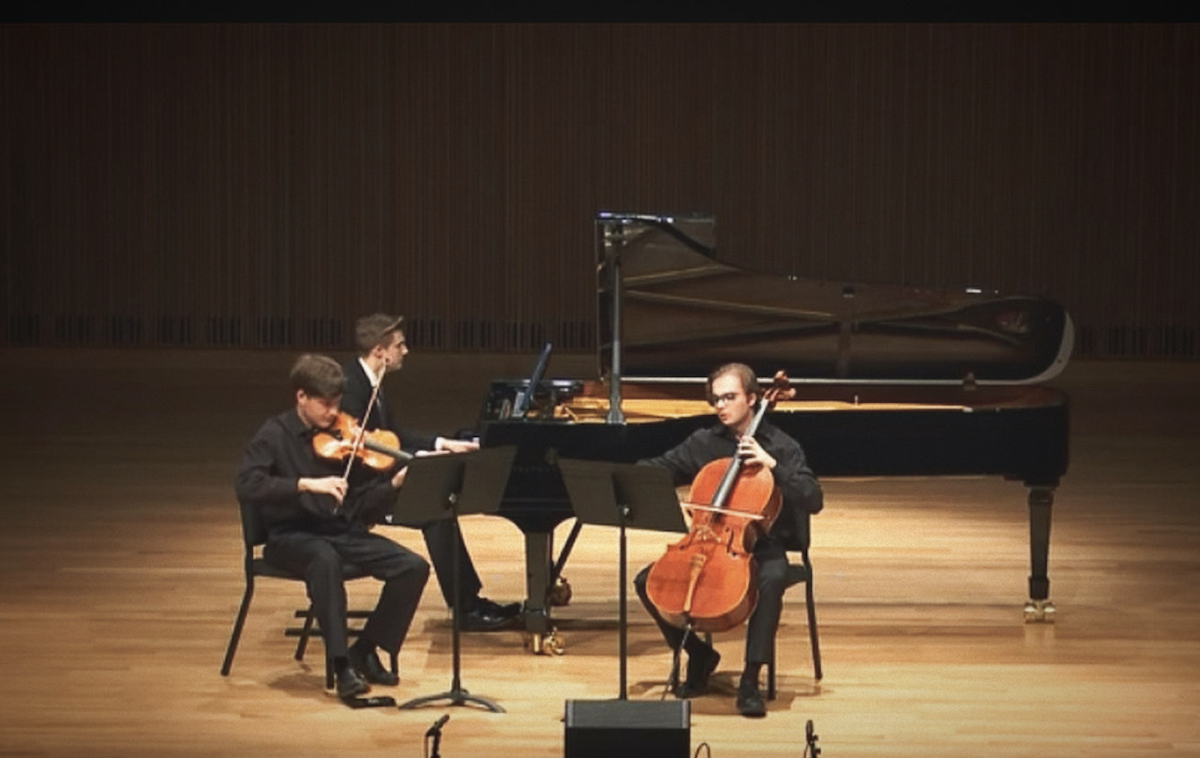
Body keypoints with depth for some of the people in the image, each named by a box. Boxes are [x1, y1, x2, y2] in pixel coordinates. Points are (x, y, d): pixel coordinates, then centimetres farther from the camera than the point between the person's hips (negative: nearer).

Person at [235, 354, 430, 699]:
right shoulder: (275, 435, -4)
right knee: (325, 560, -40)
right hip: (293, 535, -5)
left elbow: (365, 504, 4)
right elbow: (246, 486, -20)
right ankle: (341, 664, -32)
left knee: (414, 567, -15)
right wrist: (305, 484, -29)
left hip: (344, 531, 5)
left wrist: (394, 484, -16)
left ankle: (365, 651, 2)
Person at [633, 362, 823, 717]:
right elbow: (661, 468, 13)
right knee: (648, 581, -15)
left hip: (762, 548, -4)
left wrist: (772, 465, -23)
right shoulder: (704, 442, 9)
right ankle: (699, 655, 6)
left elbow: (813, 500, -13)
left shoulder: (780, 447, -3)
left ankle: (750, 679, -29)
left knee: (771, 579, -39)